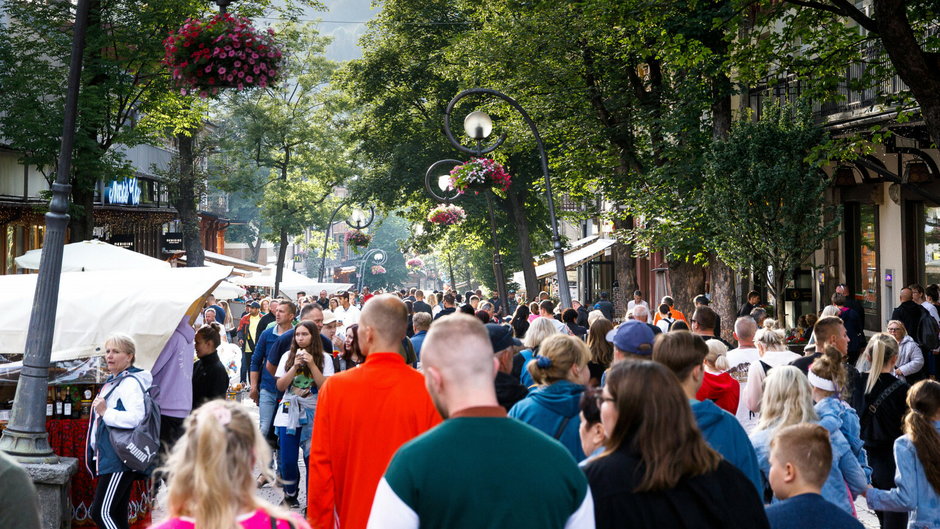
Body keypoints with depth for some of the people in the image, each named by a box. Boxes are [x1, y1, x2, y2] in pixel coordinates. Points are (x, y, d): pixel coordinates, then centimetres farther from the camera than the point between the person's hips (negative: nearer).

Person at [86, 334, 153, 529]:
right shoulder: (112, 381, 20)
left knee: (101, 513, -13)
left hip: (120, 460, -11)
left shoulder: (130, 383, -12)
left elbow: (136, 417, -27)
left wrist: (106, 412, -22)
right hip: (110, 459, 11)